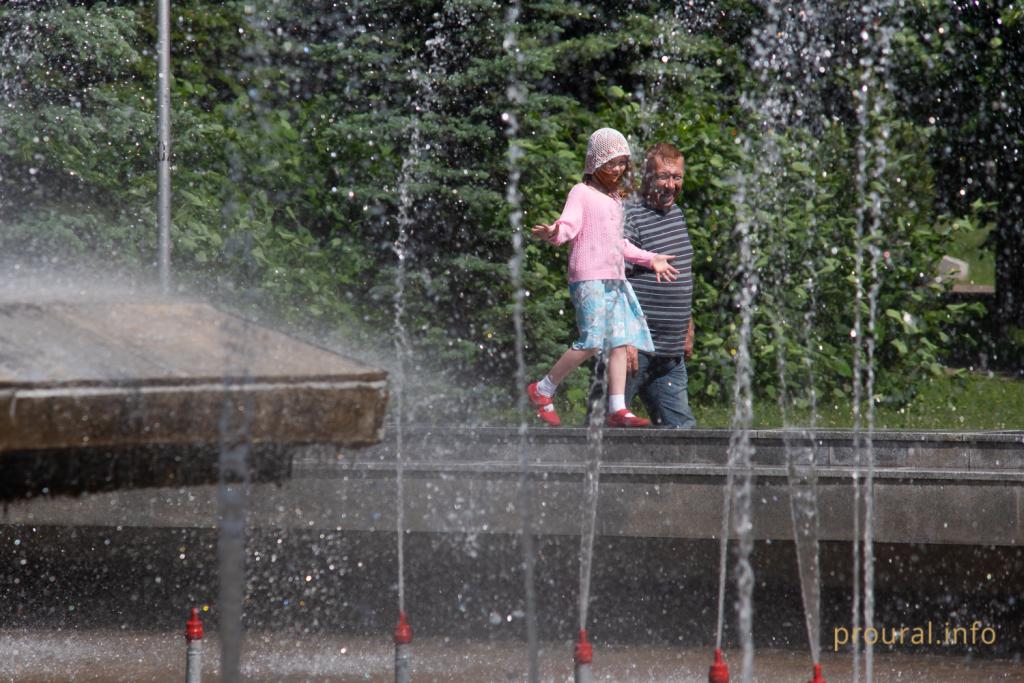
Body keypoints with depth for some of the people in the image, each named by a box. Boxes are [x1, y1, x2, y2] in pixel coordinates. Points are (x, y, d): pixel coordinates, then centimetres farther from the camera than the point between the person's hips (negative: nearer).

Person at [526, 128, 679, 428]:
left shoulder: (615, 199, 23)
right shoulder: (582, 193, -2)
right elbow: (569, 226, -16)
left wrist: (650, 259, 38)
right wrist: (554, 233, -39)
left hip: (615, 279, 8)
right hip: (589, 278, -8)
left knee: (621, 342, -1)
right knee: (591, 341, -17)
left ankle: (616, 409, -2)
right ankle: (542, 390, -5)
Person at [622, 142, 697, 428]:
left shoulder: (676, 214, 15)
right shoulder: (630, 218, -13)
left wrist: (688, 329, 28)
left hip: (671, 356, 9)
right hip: (636, 349, -9)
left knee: (680, 425, 6)